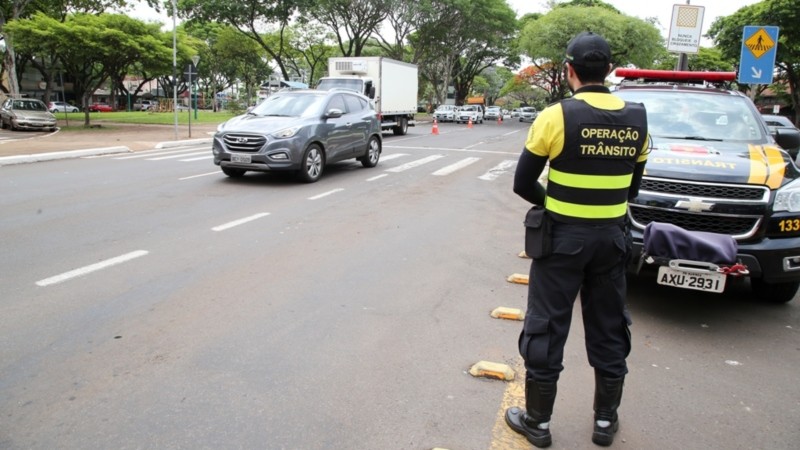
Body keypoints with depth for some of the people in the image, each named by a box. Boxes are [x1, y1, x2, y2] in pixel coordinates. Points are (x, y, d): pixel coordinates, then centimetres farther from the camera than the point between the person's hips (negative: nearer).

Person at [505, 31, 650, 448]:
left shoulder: (556, 116, -12)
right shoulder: (637, 119, 2)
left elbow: (523, 184, -8)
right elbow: (632, 186, 9)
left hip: (563, 237, -4)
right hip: (612, 237, 5)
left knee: (546, 329, 7)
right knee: (609, 330, 17)